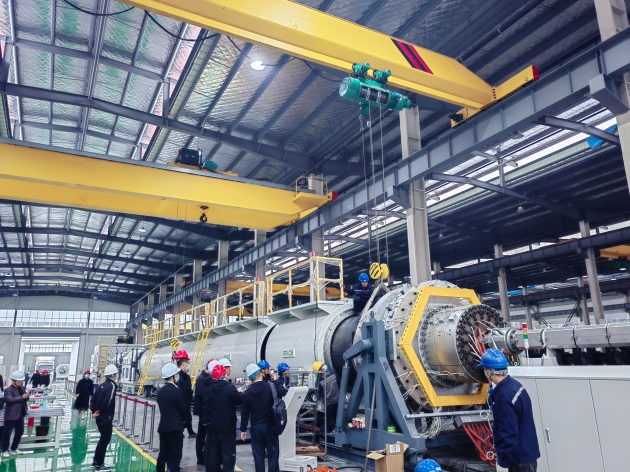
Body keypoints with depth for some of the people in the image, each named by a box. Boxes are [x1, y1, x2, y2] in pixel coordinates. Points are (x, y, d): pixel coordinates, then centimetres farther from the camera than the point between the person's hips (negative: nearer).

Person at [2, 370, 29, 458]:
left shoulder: (22, 388, 7)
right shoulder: (8, 390, -15)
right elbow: (9, 399, -30)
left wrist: (27, 396, -7)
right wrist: (22, 397, -31)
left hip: (20, 414, 7)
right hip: (11, 415, -7)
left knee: (20, 432, 15)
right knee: (7, 433, 3)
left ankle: (14, 449, 30)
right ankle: (5, 450, 19)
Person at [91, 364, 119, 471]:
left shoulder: (102, 385, 8)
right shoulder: (112, 385, -17)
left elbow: (94, 399, 6)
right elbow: (107, 401, -27)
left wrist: (94, 411, 3)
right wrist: (100, 412, -12)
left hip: (99, 417, 8)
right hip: (106, 418, -8)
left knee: (103, 438, 20)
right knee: (105, 440, 4)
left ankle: (96, 461, 29)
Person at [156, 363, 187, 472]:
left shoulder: (161, 391, 7)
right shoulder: (177, 391, -16)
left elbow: (164, 408, 13)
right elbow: (184, 410, -9)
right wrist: (184, 420, 10)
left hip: (163, 427, 8)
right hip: (175, 428, -8)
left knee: (163, 455, 15)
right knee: (175, 457, -2)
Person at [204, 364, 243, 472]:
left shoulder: (209, 389, -1)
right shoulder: (230, 388, -17)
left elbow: (206, 406, 6)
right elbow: (239, 401, -6)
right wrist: (240, 393, 14)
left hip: (213, 427, 6)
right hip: (227, 427, -6)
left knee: (213, 454, 15)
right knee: (228, 454, 1)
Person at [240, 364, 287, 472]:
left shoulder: (247, 393, -3)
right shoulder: (271, 387, -8)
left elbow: (245, 413, -1)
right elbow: (283, 392, 4)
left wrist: (243, 429, 8)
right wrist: (275, 382, 14)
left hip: (255, 427, 1)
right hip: (269, 426, -1)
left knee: (258, 455, 10)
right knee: (273, 454, 6)